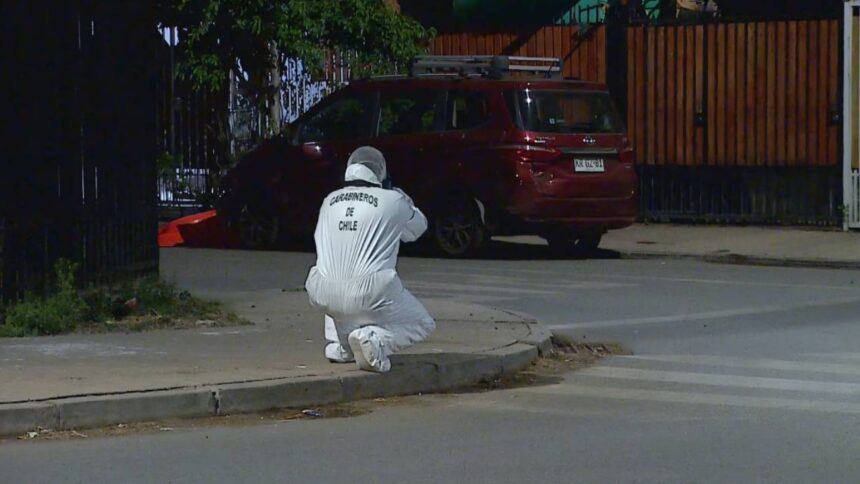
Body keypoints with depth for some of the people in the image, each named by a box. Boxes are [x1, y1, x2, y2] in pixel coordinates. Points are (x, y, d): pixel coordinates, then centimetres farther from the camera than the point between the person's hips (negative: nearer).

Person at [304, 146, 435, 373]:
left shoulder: (330, 201, 12)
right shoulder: (392, 200, 3)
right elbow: (417, 228, 22)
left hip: (322, 295, 4)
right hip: (369, 295, -4)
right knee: (422, 324, 18)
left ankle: (337, 344, 22)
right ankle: (375, 337, -10)